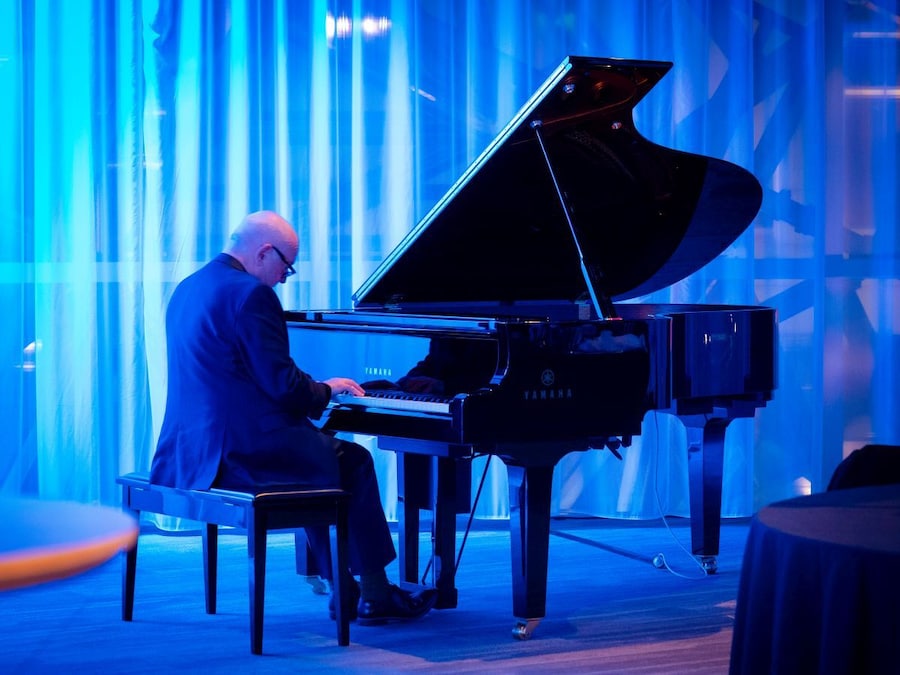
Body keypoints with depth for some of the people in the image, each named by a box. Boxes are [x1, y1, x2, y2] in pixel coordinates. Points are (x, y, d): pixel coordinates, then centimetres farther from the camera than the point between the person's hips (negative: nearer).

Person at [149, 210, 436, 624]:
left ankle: (346, 592, 23)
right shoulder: (252, 294, -15)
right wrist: (325, 390, 3)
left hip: (194, 449, 9)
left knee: (319, 452, 26)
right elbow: (283, 385, -17)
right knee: (353, 462, 10)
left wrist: (314, 389, 18)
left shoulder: (190, 288, 15)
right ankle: (375, 595, 15)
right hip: (243, 449, -9)